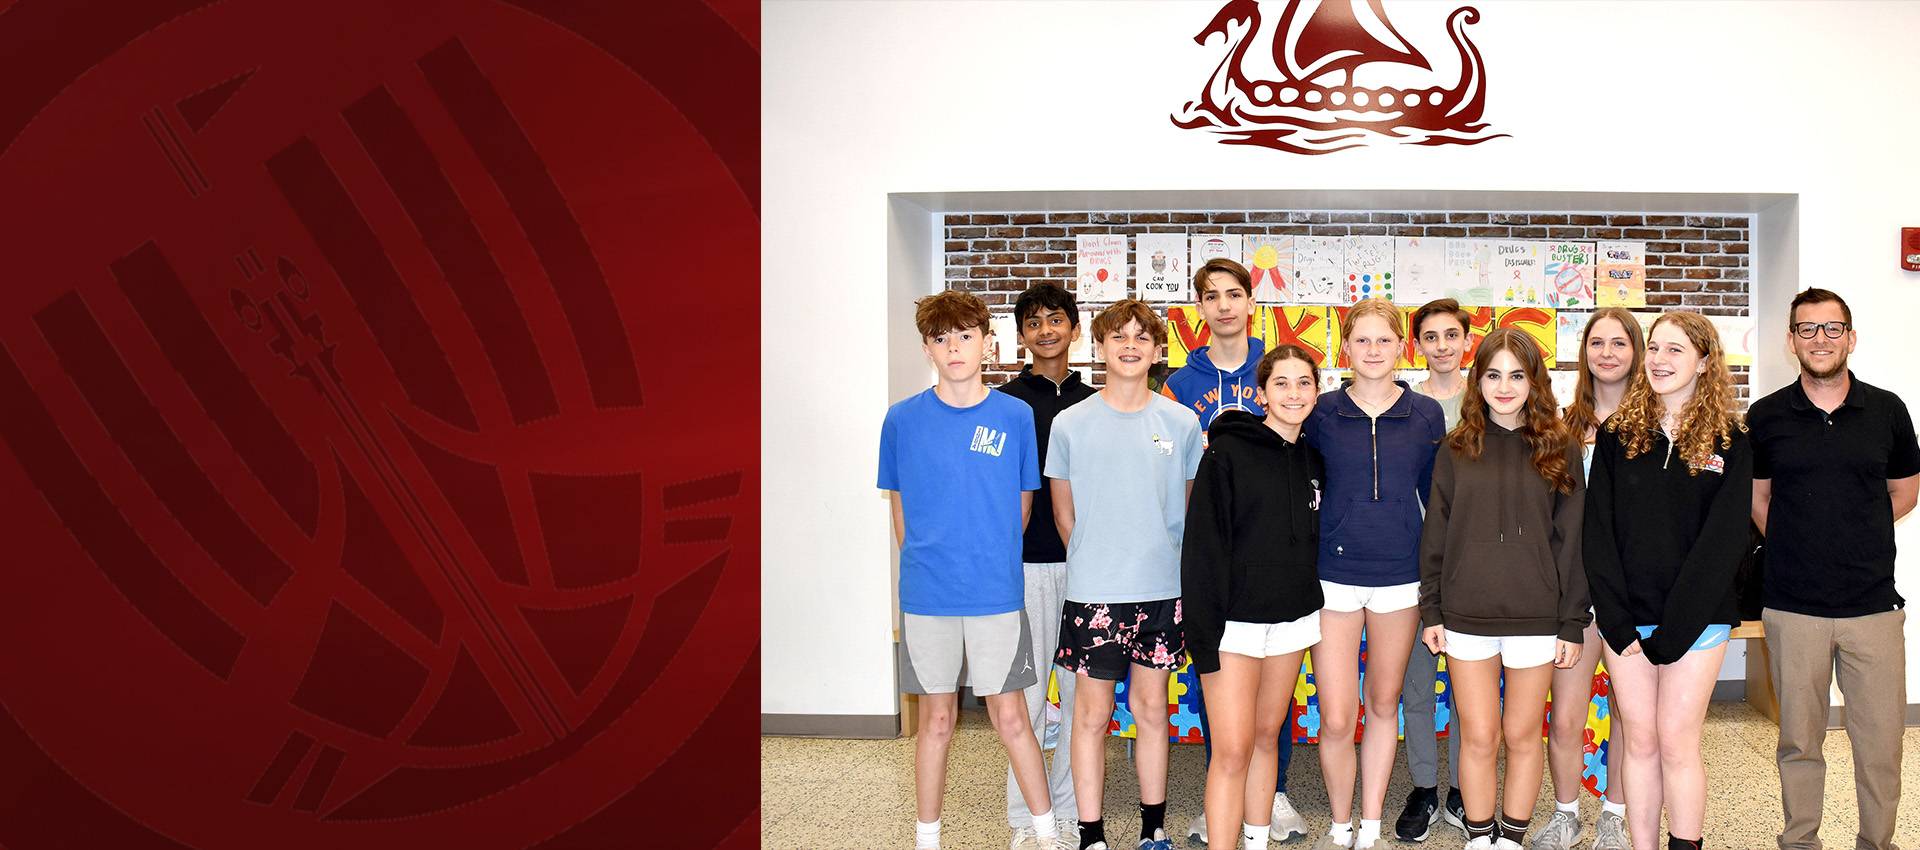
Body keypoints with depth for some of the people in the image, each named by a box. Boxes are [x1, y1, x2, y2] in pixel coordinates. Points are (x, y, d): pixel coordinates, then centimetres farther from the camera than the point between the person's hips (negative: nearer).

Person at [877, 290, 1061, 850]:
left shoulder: (1016, 416, 0)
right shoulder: (903, 419, 0)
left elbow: (1022, 502, 8)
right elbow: (900, 508, 9)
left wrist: (992, 561, 8)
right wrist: (926, 566, 7)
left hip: (997, 593, 0)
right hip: (926, 595, 1)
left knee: (1009, 717, 5)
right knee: (937, 719, 9)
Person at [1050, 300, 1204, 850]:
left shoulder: (1181, 423, 3)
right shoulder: (1071, 423, -1)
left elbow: (1190, 509, 12)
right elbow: (1065, 515, 7)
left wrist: (1152, 559, 10)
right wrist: (1096, 564, 9)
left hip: (1163, 591, 2)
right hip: (1093, 595, -2)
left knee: (1151, 708, 12)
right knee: (1092, 713, 3)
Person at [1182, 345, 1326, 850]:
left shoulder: (1313, 462, 9)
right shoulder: (1227, 453, -9)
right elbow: (1202, 547, -12)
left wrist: (1317, 609, 13)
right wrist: (1204, 635, -17)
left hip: (1293, 619, 6)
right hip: (1236, 620, -6)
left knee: (1267, 736, 14)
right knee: (1232, 750, -8)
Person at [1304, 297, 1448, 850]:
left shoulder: (1425, 416, 3)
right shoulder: (1321, 414, 0)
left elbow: (1436, 496, 10)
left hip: (1400, 576, 2)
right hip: (1334, 575, -1)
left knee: (1384, 705, 12)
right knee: (1336, 719, -4)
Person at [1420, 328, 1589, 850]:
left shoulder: (1560, 450, 1)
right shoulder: (1458, 450, 4)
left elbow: (1571, 542, 1)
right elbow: (1435, 536, 7)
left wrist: (1572, 625, -1)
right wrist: (1431, 611, 4)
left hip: (1535, 617, -1)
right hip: (1466, 616, 1)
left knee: (1522, 734, 9)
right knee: (1478, 738, 5)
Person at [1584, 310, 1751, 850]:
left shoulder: (1729, 442, 0)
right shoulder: (1618, 434, 6)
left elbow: (1723, 541, -6)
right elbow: (1598, 529, 2)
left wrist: (1670, 631, -12)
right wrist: (1618, 620, -8)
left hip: (1696, 617, -2)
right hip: (1625, 617, 2)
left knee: (1676, 741, -3)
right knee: (1640, 740, 6)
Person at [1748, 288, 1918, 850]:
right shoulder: (1766, 417, 3)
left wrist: (1857, 537, 10)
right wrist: (1798, 547, 9)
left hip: (1873, 603, 1)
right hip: (1793, 607, 0)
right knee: (1799, 739, 7)